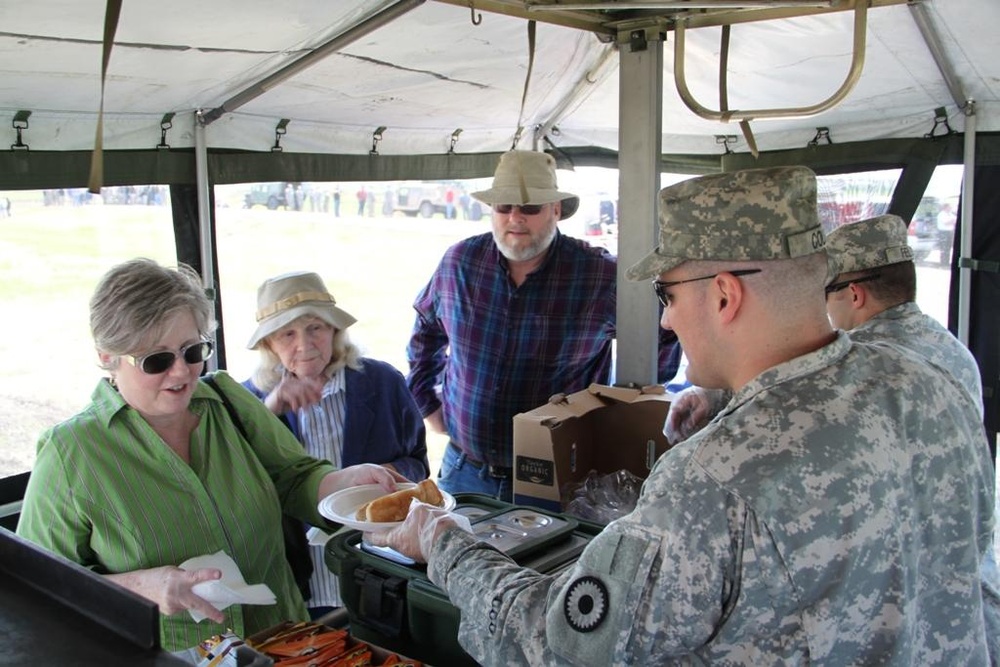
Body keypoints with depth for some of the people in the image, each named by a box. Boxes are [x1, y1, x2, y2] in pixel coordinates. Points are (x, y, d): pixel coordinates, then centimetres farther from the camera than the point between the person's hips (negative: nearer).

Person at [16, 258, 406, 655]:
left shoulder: (230, 400, 4)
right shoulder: (69, 454, -5)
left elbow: (294, 480, 7)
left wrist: (346, 481, -13)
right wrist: (138, 586, -16)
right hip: (163, 657, -1)